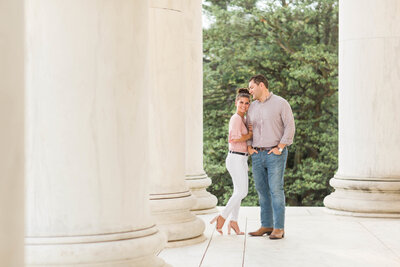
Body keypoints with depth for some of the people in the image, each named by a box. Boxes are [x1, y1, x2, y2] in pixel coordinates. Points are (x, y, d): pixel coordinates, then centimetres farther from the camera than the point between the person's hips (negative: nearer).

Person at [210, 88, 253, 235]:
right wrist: (250, 135, -11)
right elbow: (234, 138, -26)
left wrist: (251, 131, -1)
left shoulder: (242, 119, 15)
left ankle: (233, 221, 19)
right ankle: (222, 217, 0)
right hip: (236, 159, -9)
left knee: (239, 191, 13)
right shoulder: (236, 118, -15)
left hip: (241, 160, 9)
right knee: (242, 192, -8)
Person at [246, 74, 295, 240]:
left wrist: (280, 148, -14)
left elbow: (290, 126, -9)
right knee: (262, 190, 7)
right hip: (257, 155, 6)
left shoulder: (281, 103, -4)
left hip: (275, 154, -6)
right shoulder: (253, 107, 14)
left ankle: (279, 228, -4)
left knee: (276, 190, -8)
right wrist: (249, 147, 5)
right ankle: (266, 226, 14)